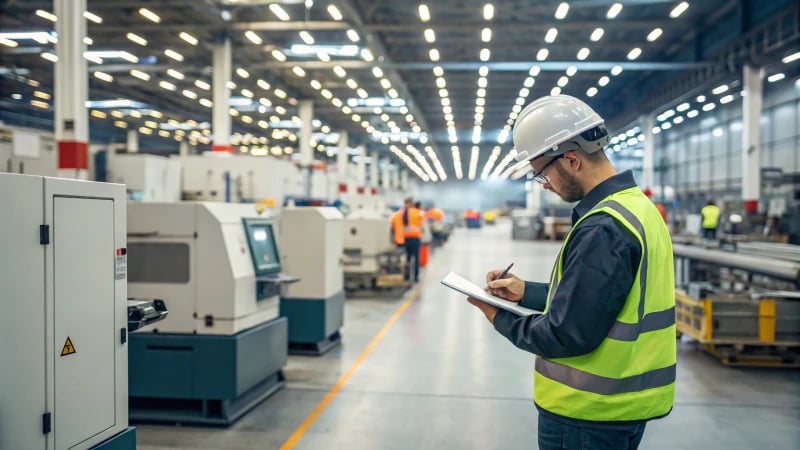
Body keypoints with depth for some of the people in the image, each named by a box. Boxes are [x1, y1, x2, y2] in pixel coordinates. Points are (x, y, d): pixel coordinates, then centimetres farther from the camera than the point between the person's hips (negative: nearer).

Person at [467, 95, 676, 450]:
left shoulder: (603, 229, -25)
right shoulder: (636, 206, 6)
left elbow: (566, 336, -24)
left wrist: (501, 319, -9)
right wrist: (527, 292, 7)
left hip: (590, 412, -9)